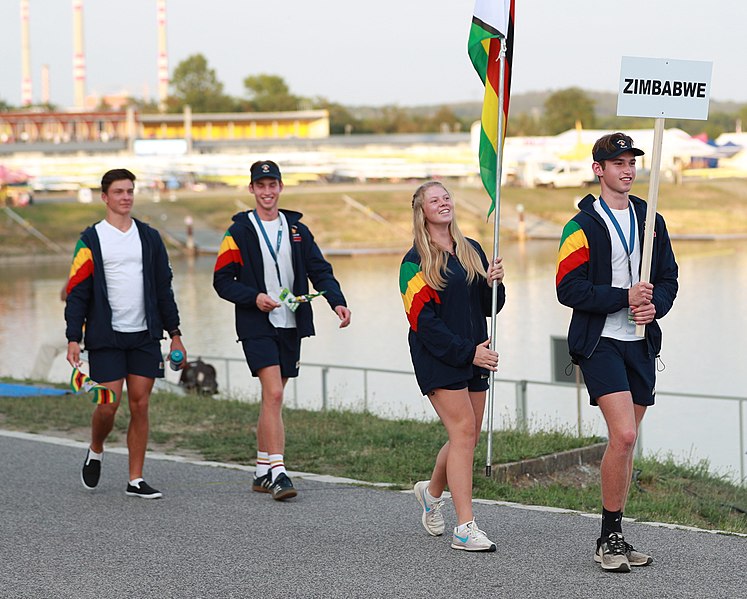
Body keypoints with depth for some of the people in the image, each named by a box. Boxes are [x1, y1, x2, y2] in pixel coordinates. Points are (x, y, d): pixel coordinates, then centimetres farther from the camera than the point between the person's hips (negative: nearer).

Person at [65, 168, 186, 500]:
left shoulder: (149, 237, 10)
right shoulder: (91, 239, 0)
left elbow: (163, 288, 15)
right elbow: (77, 292, -2)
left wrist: (174, 332, 11)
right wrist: (74, 338, -9)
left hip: (145, 336, 3)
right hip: (106, 336, -3)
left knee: (140, 406, 1)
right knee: (109, 404, -6)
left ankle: (136, 480, 7)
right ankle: (95, 451, 26)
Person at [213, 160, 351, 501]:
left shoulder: (296, 229, 11)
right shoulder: (239, 232, -1)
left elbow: (319, 270, 8)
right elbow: (222, 280, -2)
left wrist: (337, 301, -9)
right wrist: (254, 297, -17)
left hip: (290, 325, 4)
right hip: (257, 326, -4)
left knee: (272, 398, 11)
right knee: (273, 394, -17)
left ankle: (262, 470, 21)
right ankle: (277, 473, -20)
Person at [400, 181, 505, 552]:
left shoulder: (471, 250, 13)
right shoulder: (416, 261, -6)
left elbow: (490, 308, 13)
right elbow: (423, 320, -12)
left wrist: (493, 283, -9)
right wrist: (467, 352, -17)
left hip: (474, 356, 6)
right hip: (438, 358, -6)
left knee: (468, 436, 8)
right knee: (463, 430, -14)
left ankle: (431, 491, 36)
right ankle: (465, 528, -13)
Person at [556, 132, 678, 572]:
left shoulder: (651, 221, 13)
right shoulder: (583, 226, -6)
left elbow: (668, 277, 14)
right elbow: (569, 289, -11)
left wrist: (655, 305, -8)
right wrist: (624, 298, -18)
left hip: (641, 342, 6)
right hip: (600, 342, -6)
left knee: (627, 441, 10)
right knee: (623, 435, -18)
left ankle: (614, 537, 19)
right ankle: (610, 538, -7)